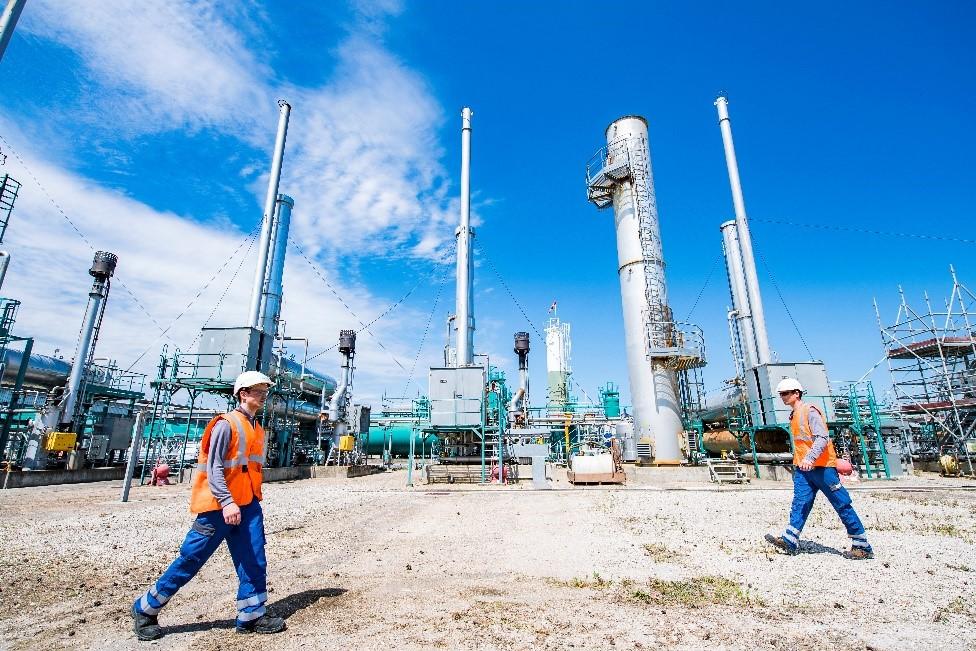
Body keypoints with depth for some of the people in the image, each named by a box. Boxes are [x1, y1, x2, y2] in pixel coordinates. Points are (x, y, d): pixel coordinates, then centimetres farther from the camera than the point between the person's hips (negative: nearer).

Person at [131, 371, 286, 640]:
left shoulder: (257, 429, 13)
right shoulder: (226, 424, -12)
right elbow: (213, 468, -18)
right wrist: (227, 502, -26)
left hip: (248, 504, 8)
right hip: (220, 506, -7)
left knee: (254, 561, 4)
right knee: (191, 559, 5)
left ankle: (252, 615, 14)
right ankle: (145, 609, 25)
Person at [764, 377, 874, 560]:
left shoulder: (810, 411, -11)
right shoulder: (794, 415, 16)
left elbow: (822, 438, -21)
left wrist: (809, 458, -31)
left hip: (822, 466, -8)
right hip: (803, 469, 8)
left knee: (843, 505, 3)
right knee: (800, 503, -1)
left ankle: (862, 546, 14)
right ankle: (790, 540, -7)